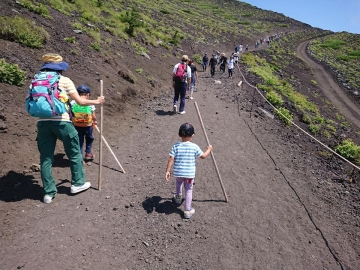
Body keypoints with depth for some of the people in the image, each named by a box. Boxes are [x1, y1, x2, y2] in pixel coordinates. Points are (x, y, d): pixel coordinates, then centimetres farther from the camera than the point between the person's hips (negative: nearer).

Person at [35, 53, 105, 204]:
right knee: (74, 153, 13)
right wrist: (96, 102, 13)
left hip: (43, 122, 5)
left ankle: (49, 192, 15)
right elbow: (80, 102, 0)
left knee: (46, 157, 9)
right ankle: (78, 183, 24)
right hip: (61, 121, -4)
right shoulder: (65, 81, 2)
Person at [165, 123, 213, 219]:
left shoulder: (176, 146, -8)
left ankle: (178, 198, 49)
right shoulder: (194, 147, -10)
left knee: (179, 182, 33)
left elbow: (171, 159, -11)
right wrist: (209, 149, 19)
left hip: (178, 172, 2)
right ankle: (187, 210, 16)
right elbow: (203, 156, 2)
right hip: (190, 173, -1)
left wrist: (167, 171, -6)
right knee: (188, 190, 13)